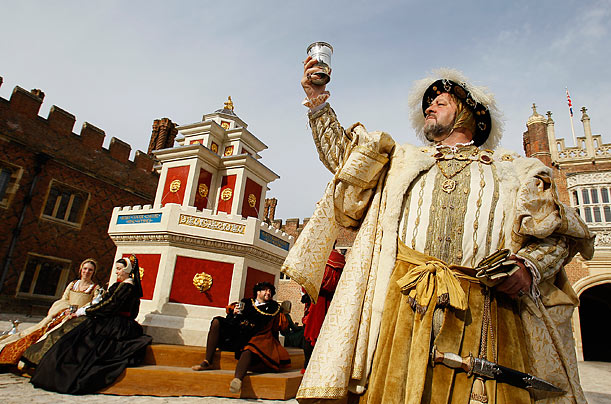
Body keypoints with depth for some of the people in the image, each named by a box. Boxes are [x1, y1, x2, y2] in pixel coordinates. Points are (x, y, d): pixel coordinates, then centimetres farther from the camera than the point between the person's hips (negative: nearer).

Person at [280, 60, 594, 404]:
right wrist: (319, 101, 14)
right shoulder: (404, 160, 25)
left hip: (484, 315, 0)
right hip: (406, 306, 1)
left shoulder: (513, 170, 19)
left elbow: (557, 235, 13)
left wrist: (528, 267, -7)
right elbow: (342, 155, 20)